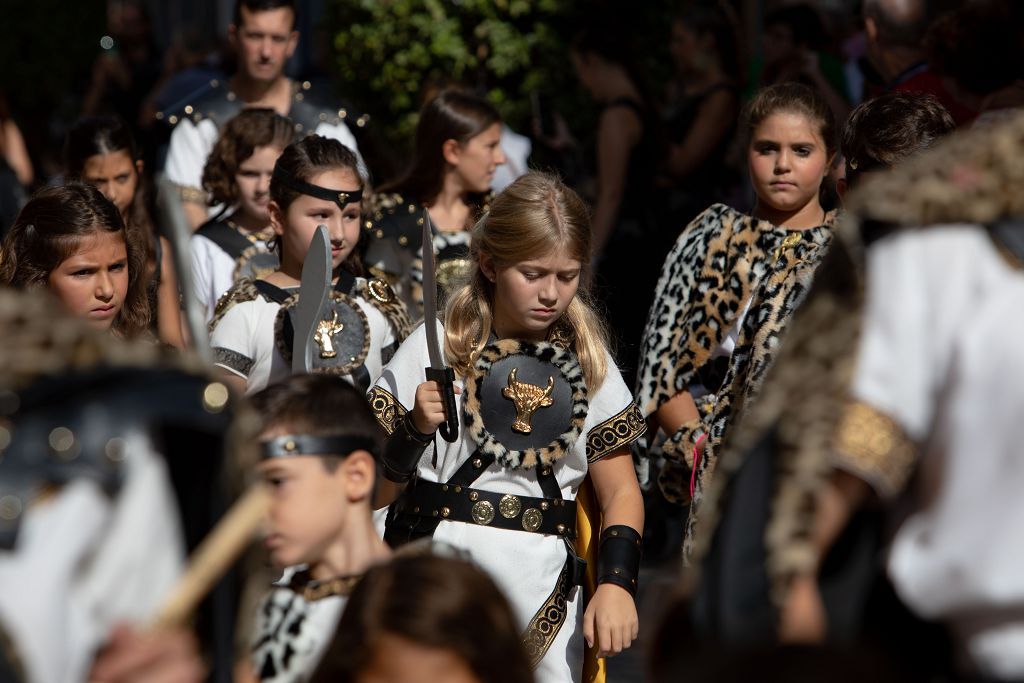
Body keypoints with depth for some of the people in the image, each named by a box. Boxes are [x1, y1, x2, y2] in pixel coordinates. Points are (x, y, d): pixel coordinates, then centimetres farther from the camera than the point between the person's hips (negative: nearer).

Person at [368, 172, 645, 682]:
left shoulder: (587, 364, 8)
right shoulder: (435, 349, -1)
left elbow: (620, 491, 9)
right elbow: (373, 491, -1)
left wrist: (615, 582, -5)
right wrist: (414, 430, -18)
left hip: (542, 597, 2)